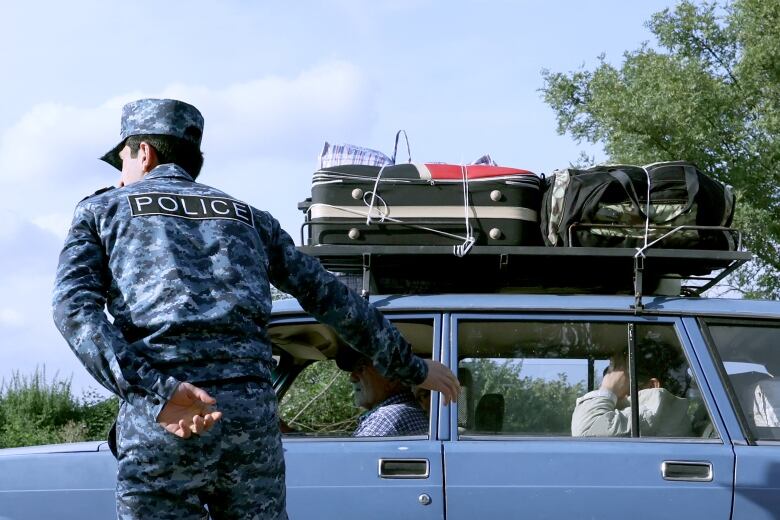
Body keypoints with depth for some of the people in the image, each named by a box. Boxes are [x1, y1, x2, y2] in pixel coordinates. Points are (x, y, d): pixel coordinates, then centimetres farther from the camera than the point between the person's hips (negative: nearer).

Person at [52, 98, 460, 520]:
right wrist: (413, 368, 34)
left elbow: (75, 308, -4)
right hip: (253, 413, 3)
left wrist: (156, 392, -17)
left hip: (155, 425, -3)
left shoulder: (101, 209, 16)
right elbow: (334, 300, 24)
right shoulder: (248, 218, 25)